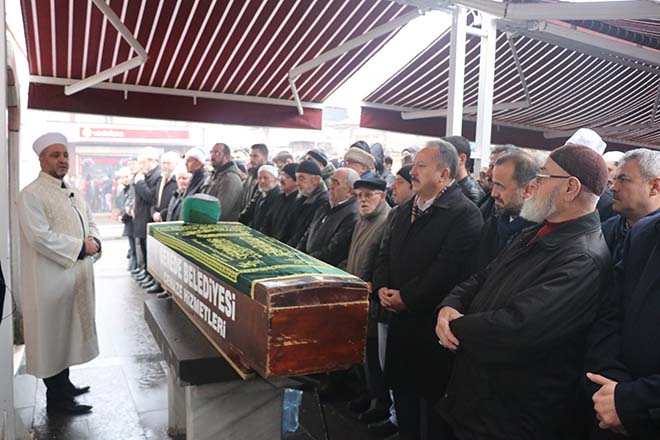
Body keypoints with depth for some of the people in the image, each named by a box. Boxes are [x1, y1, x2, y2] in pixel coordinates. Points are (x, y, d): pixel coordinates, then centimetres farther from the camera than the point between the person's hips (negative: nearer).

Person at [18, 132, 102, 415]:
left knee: (69, 331, 18)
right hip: (50, 280, -8)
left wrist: (94, 242, -5)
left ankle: (64, 385, 34)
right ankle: (56, 400, 16)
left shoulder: (74, 193, 14)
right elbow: (40, 236, -21)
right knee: (52, 336, 3)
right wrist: (81, 247, -17)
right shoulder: (31, 195, -12)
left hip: (77, 277, 8)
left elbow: (91, 224, 17)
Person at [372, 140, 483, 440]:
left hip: (432, 326, -7)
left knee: (431, 399, 9)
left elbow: (447, 270, -22)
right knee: (402, 392, 19)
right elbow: (384, 255, 13)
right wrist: (382, 288, -5)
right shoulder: (402, 212, 12)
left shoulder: (465, 214, -14)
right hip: (400, 322, 7)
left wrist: (405, 298, -16)